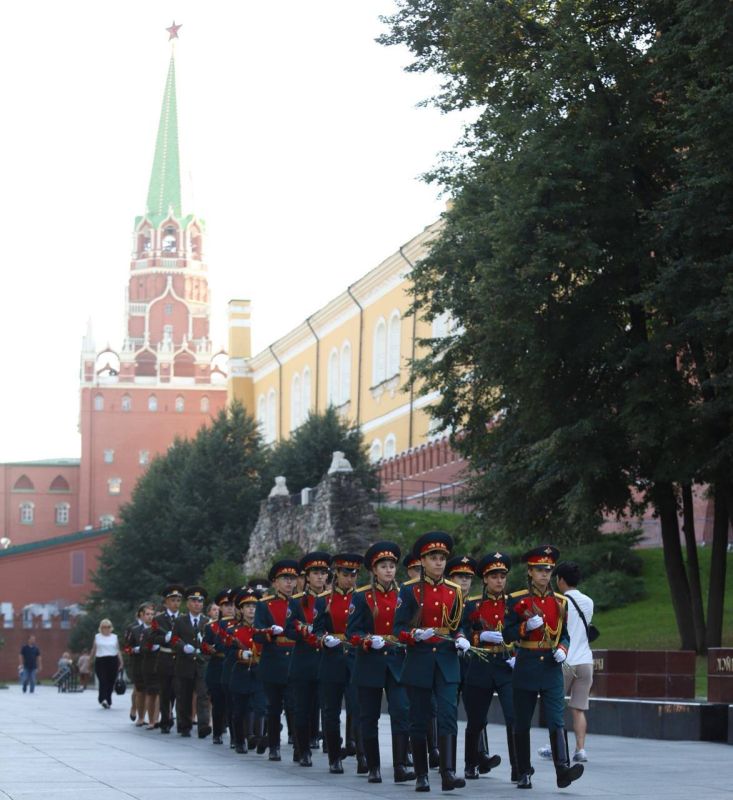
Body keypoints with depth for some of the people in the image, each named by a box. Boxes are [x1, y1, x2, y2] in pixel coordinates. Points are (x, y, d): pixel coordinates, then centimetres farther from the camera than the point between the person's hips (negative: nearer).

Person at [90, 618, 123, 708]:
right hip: (100, 661, -1)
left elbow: (118, 650, 11)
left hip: (113, 661, 2)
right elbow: (94, 650, 13)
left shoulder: (115, 637, 11)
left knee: (111, 682, 2)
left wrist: (121, 662, 4)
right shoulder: (97, 637, 9)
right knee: (102, 681, -15)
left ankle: (108, 701, 12)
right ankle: (103, 699, -22)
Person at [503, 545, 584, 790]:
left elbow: (564, 634, 16)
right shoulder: (517, 600, 0)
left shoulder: (559, 602, 8)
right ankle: (524, 774, 15)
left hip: (551, 667, 1)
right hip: (526, 667, -1)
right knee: (522, 722, 5)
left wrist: (562, 650, -5)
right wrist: (527, 626, -20)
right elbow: (507, 635, -2)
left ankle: (563, 770, -23)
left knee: (557, 719, -12)